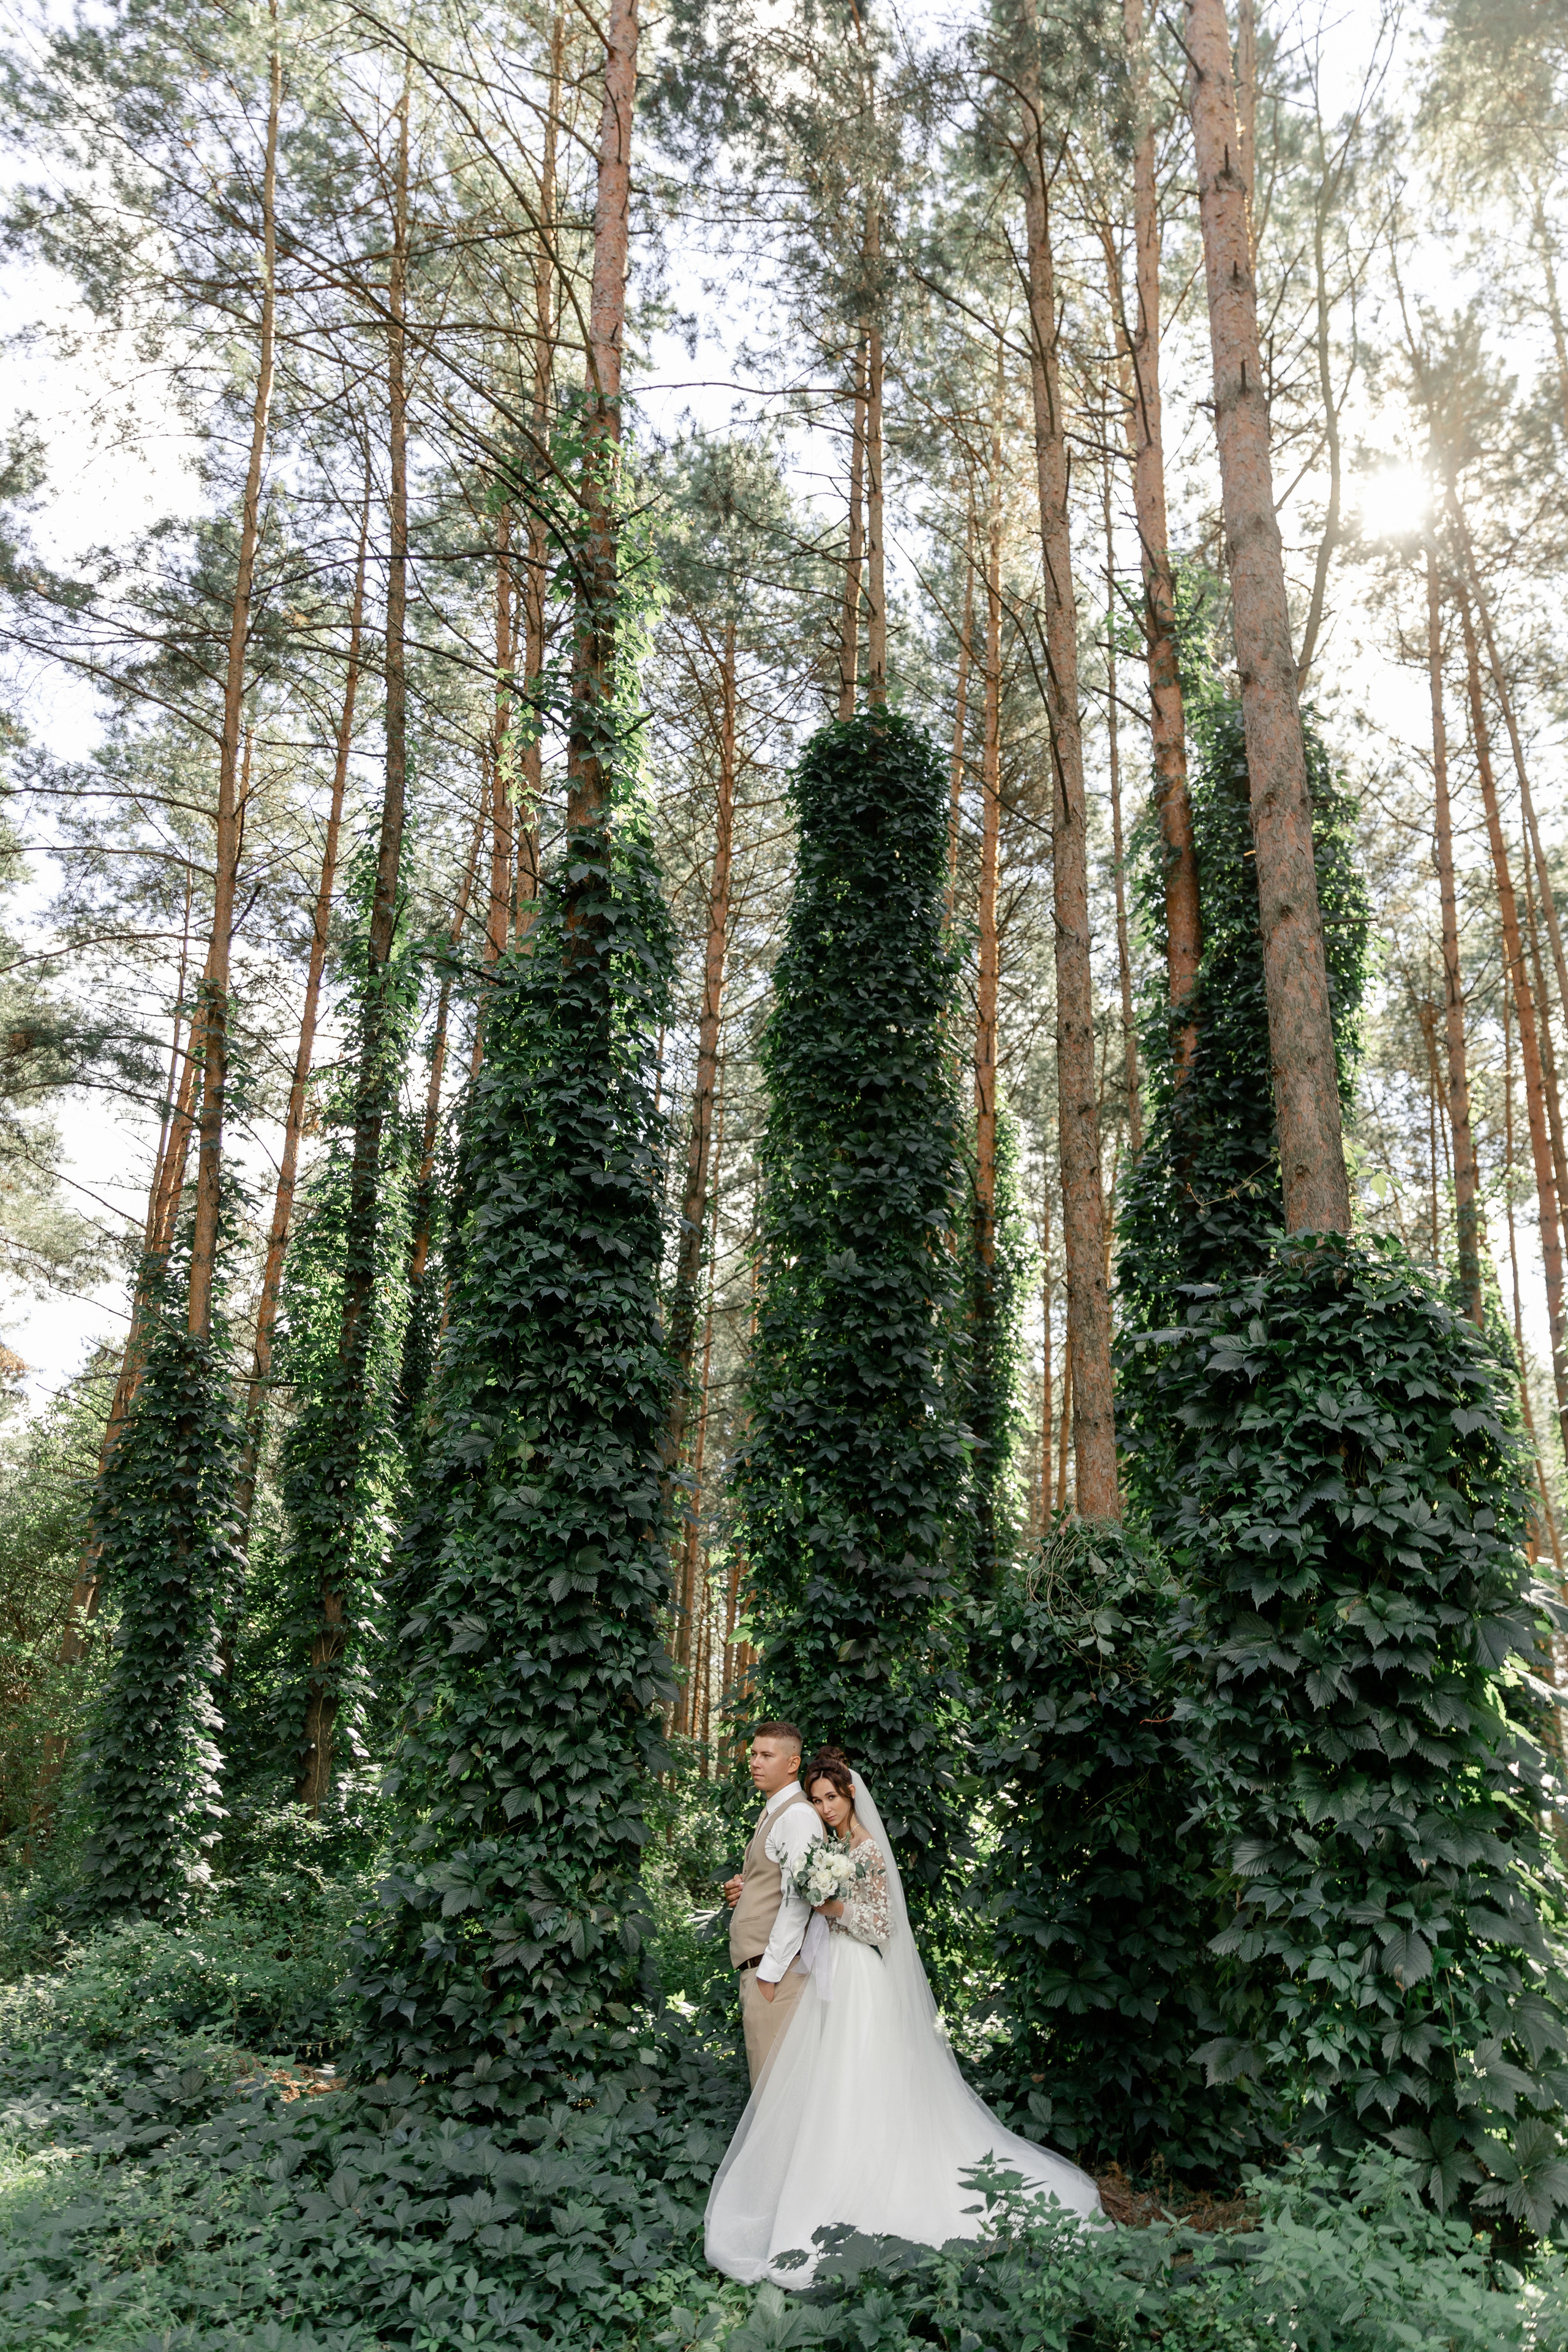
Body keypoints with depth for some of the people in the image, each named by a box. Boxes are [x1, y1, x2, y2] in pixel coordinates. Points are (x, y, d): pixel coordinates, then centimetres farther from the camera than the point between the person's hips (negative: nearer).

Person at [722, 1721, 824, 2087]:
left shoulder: (799, 1814, -13)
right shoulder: (772, 1813, 17)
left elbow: (798, 1900, -19)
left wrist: (769, 1973, -19)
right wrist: (742, 1890, 7)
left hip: (775, 1967, -10)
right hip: (756, 1962, 10)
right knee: (765, 2076, 14)